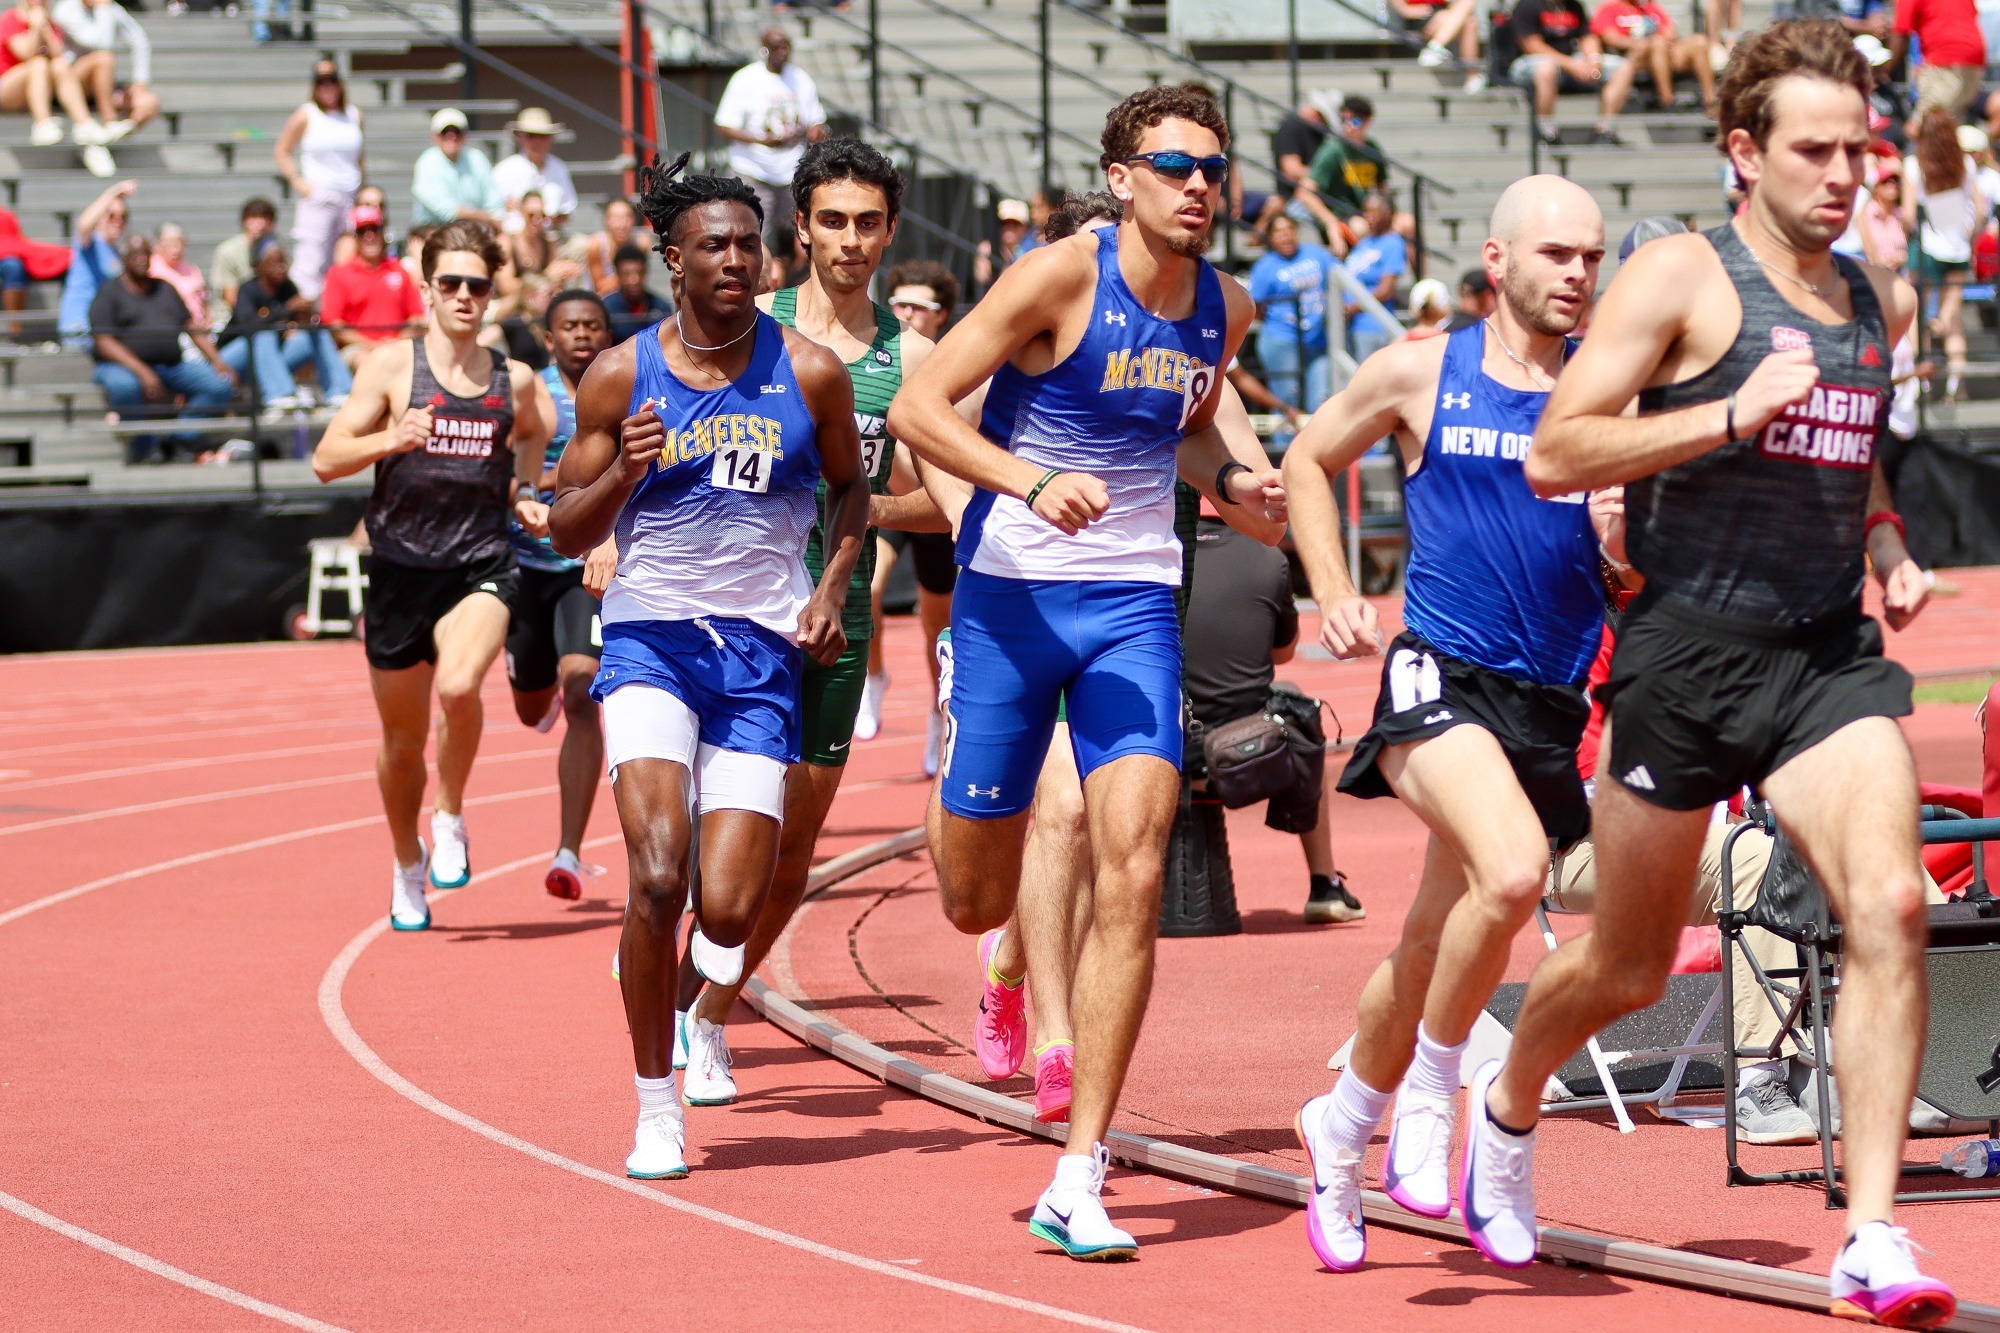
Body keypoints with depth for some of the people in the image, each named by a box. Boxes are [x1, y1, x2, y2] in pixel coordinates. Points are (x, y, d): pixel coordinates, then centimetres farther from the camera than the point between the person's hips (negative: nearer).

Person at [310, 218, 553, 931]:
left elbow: (529, 463, 28)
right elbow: (326, 459, -4)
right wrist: (389, 439, -22)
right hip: (400, 569, 0)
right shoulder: (393, 365, -1)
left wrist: (529, 500, 7)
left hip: (481, 568, 0)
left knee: (459, 686, -29)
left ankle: (451, 819, -4)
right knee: (402, 739, 11)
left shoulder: (516, 381, 7)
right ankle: (408, 867, 36)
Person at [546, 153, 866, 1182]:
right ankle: (655, 1109, -7)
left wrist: (831, 590, 2)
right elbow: (566, 530, 6)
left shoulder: (808, 372, 3)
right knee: (658, 875, -21)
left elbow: (850, 490, 18)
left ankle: (661, 972, 32)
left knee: (728, 913, -7)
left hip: (763, 649, 1)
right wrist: (623, 471, -14)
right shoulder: (621, 376, 0)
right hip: (649, 635, -1)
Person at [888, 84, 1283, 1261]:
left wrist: (1228, 478, 4)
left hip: (1135, 602, 3)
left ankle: (1080, 1179, -11)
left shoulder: (1226, 311, 5)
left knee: (1135, 877, -14)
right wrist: (1034, 481, -28)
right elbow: (918, 407, -14)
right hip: (1013, 590, -3)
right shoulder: (1062, 278, -13)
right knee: (976, 906, 6)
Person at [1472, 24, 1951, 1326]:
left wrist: (1890, 553, 11)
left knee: (1889, 904, -19)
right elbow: (1555, 454, -12)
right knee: (1629, 966, 10)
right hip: (1690, 649, -4)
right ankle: (1510, 1105, 43)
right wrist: (1732, 414, -21)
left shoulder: (1881, 300, 13)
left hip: (1830, 649, 4)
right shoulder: (1684, 277, -6)